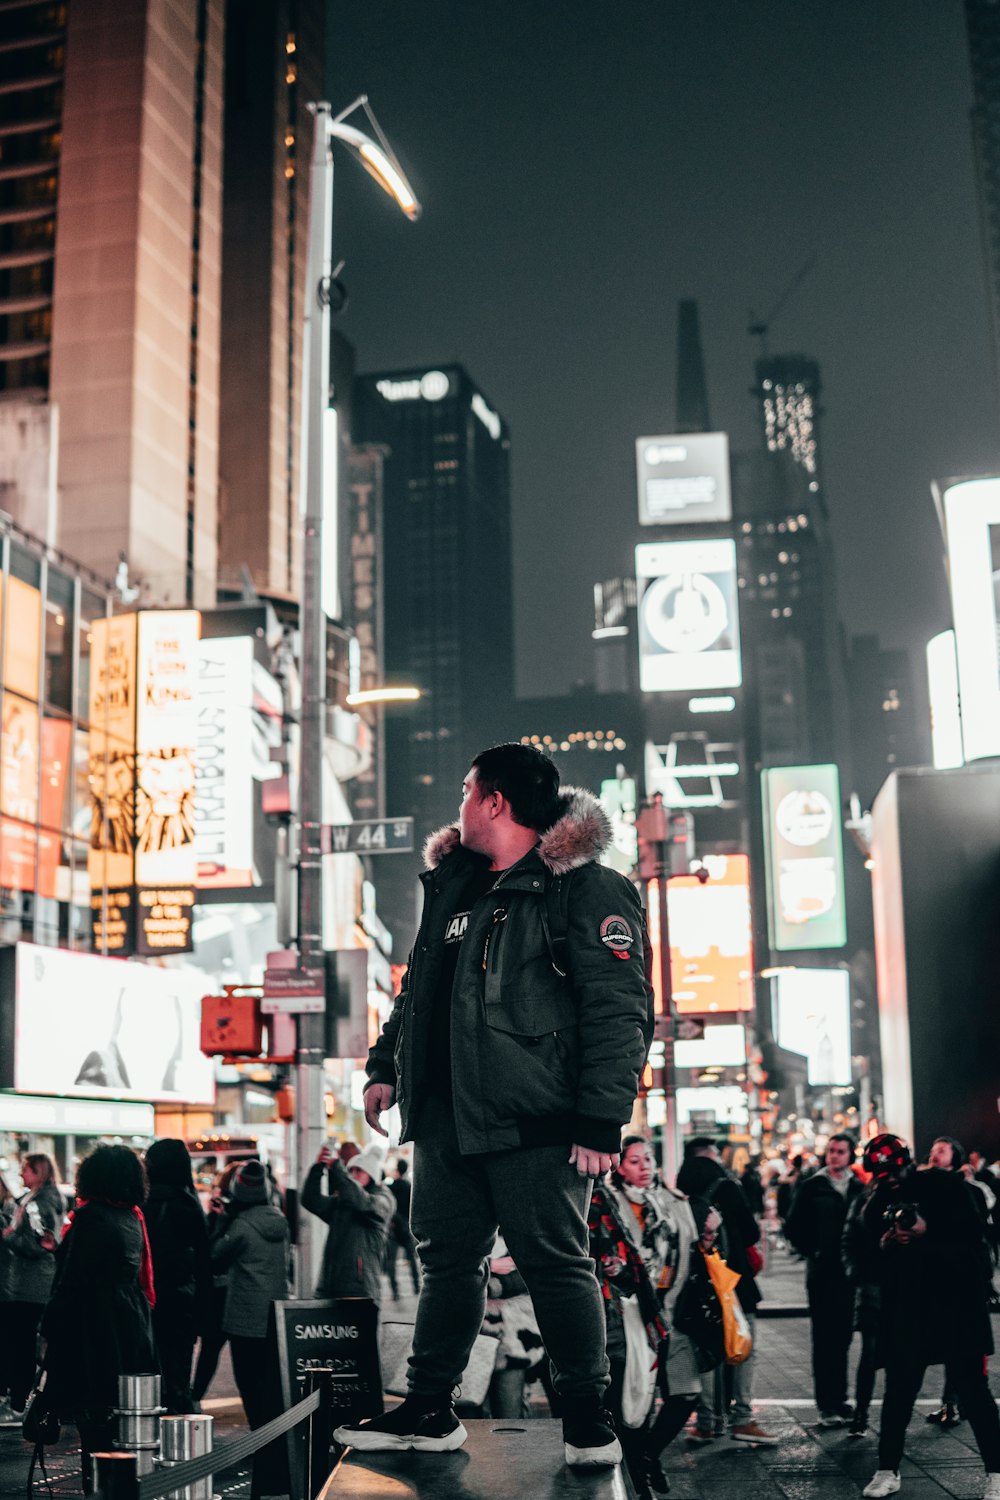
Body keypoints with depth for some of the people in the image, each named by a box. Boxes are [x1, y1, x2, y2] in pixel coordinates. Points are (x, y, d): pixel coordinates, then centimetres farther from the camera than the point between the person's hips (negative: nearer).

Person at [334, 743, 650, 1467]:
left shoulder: (585, 888, -8)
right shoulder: (454, 886, 18)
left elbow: (619, 1010, -14)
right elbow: (417, 991, 29)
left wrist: (602, 1119, -19)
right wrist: (387, 1066, 22)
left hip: (534, 1119, -7)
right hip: (446, 1115, 8)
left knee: (555, 1262, -1)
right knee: (448, 1258, 13)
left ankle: (589, 1417, 13)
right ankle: (430, 1410, 24)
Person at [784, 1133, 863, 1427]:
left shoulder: (859, 1188, 6)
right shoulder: (811, 1187, 0)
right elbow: (793, 1226, 1)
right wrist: (812, 1252, -3)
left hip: (850, 1271, 3)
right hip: (822, 1272, -3)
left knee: (842, 1337, 10)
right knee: (824, 1339, -1)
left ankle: (839, 1398, 21)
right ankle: (826, 1405, 2)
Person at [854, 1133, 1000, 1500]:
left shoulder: (943, 1185, -3)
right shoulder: (876, 1206, 8)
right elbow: (871, 1262, 9)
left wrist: (928, 1231, -20)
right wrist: (883, 1246, -12)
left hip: (956, 1303, -3)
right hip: (905, 1311, 3)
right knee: (898, 1391, 8)